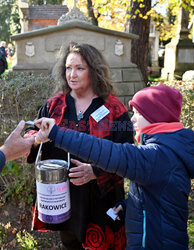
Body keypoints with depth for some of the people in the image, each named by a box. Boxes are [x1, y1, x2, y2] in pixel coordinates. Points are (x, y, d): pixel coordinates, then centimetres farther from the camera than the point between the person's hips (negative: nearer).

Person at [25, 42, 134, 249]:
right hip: (61, 195, 4)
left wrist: (96, 171, -28)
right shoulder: (54, 105, 2)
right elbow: (33, 133, 7)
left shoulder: (113, 109, -10)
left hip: (100, 199, -3)